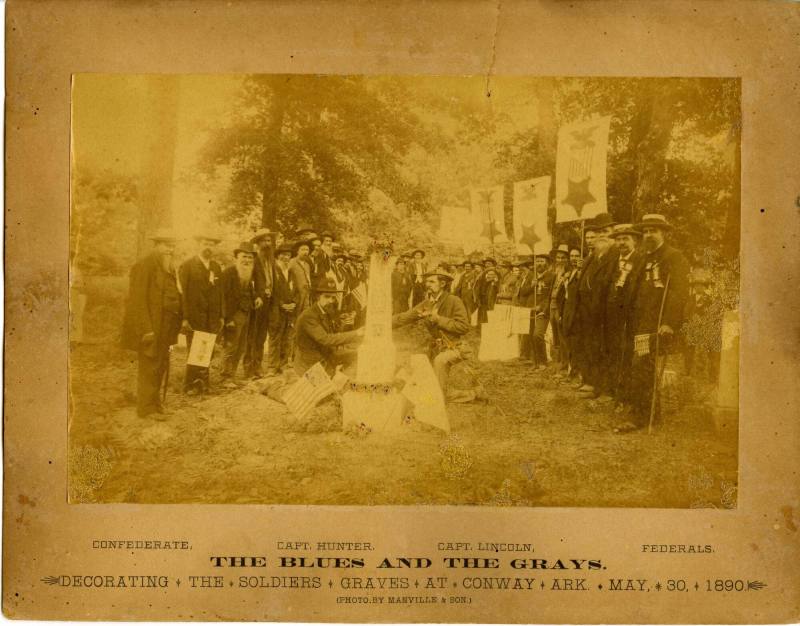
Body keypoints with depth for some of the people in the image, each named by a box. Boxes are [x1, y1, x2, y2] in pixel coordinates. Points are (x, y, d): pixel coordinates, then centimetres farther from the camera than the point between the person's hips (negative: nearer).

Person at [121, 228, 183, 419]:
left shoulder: (169, 268, 14)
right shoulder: (144, 266, -13)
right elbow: (138, 300, -16)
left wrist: (176, 324, 9)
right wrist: (146, 330, -20)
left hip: (164, 328, 8)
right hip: (150, 327, -8)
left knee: (161, 366, 14)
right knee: (149, 366, -2)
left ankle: (155, 402, 25)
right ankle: (146, 407, 8)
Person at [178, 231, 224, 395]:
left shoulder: (216, 267, 14)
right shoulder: (188, 265, -2)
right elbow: (182, 293, -6)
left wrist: (221, 316, 11)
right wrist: (184, 318, -12)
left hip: (212, 319, 4)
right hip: (194, 318, -4)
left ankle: (203, 384, 11)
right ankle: (191, 386, 6)